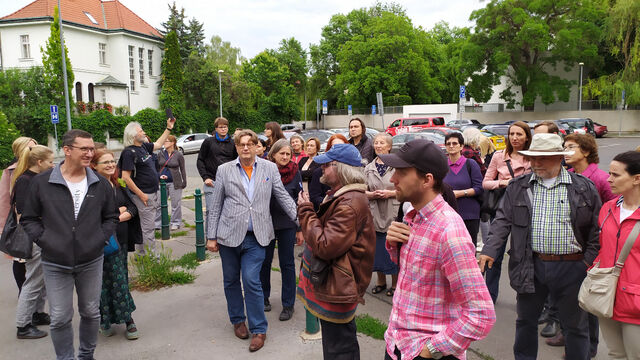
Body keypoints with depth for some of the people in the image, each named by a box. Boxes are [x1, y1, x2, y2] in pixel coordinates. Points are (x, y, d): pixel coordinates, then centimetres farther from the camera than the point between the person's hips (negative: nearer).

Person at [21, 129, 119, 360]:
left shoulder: (101, 183, 1)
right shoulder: (41, 182, -5)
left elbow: (111, 217, 12)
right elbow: (28, 219, 4)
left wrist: (101, 239, -1)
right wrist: (43, 240, -7)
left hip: (91, 261, 2)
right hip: (55, 263, -2)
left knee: (91, 312, 15)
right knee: (60, 319, 5)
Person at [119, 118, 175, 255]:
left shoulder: (143, 146, 10)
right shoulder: (129, 152, -15)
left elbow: (158, 144, 31)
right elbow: (126, 177, -19)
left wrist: (169, 128, 29)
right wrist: (141, 195, -18)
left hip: (153, 193, 9)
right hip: (144, 195, -9)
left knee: (143, 227, 17)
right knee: (148, 228, -4)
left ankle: (141, 255, 28)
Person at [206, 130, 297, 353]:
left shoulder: (270, 168, 3)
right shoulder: (224, 170, 3)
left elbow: (283, 197, 5)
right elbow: (216, 206, 5)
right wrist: (211, 236, 3)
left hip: (256, 237, -1)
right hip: (229, 235, 2)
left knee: (251, 282, -7)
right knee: (231, 281, 13)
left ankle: (259, 330, 8)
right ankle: (237, 320, 35)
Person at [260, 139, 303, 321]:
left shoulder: (294, 172, -2)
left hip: (287, 225, -1)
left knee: (287, 264, 5)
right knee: (264, 262, 11)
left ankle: (288, 305, 15)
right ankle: (264, 298, 30)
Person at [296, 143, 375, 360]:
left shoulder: (349, 204, -26)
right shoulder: (341, 195, 11)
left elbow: (325, 246, -29)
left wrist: (305, 211, -20)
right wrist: (308, 210, 2)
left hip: (336, 291, -11)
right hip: (334, 286, 11)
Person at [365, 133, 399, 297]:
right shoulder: (369, 168, 10)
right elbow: (362, 191, 13)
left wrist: (390, 193, -15)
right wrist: (372, 194, -7)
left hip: (394, 214, -4)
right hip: (375, 214, 4)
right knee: (377, 248, 11)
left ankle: (395, 283, 18)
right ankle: (381, 281, 28)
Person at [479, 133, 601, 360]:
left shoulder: (584, 188, 0)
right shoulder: (518, 187, 4)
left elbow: (596, 228, 1)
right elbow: (503, 220, 2)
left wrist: (590, 261, -6)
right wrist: (490, 250, -10)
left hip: (571, 266, -1)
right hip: (530, 266, 2)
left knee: (575, 324, 12)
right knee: (526, 320, 15)